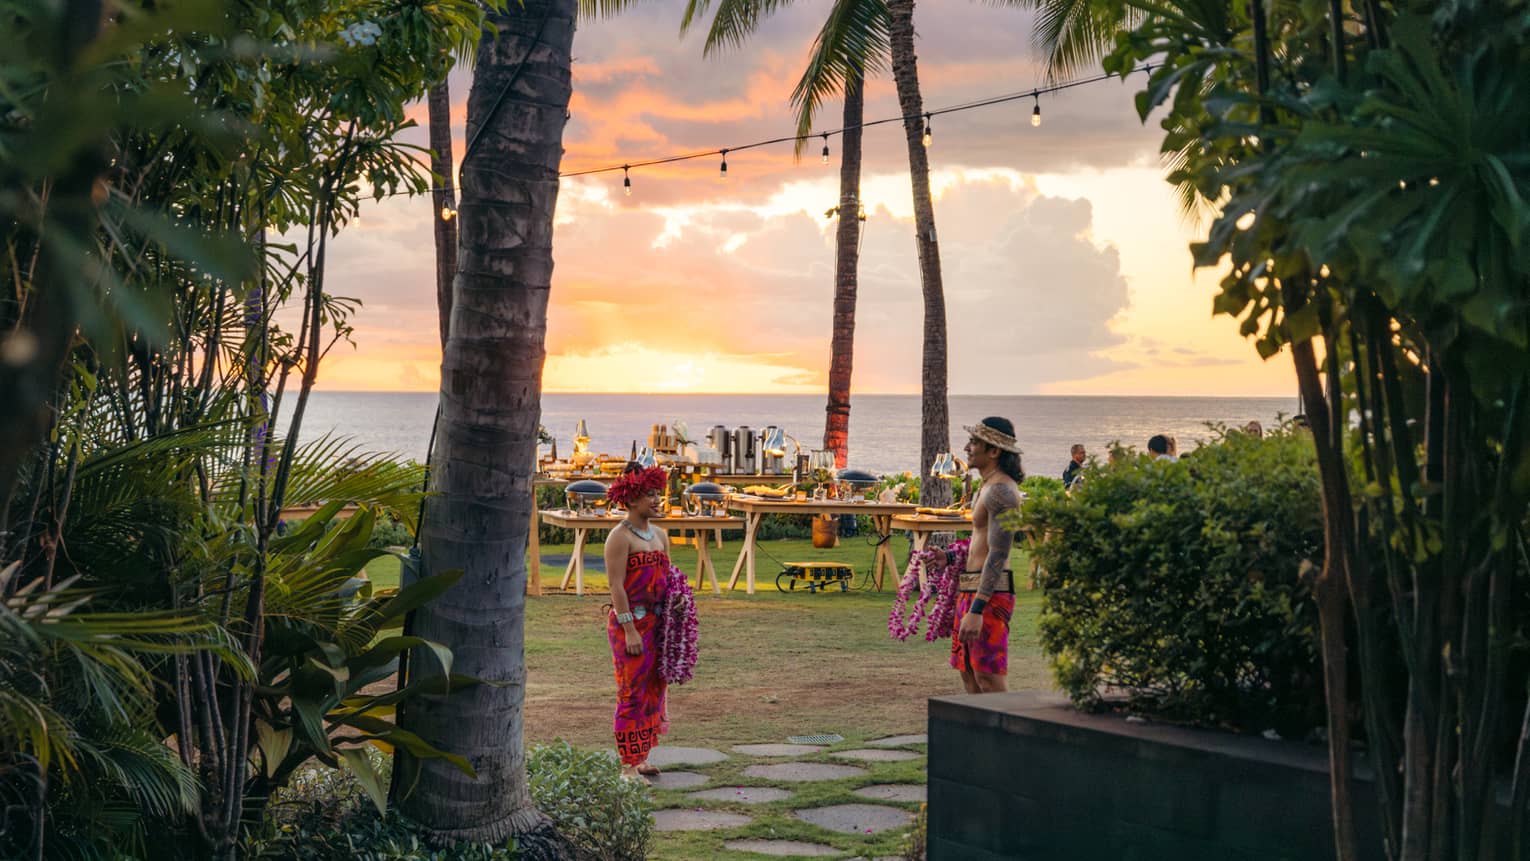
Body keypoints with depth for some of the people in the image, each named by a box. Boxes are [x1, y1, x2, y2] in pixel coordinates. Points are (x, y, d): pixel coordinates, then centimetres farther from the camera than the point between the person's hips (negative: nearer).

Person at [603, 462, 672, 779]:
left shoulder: (660, 535, 13)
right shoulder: (620, 537, -11)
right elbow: (616, 585, -16)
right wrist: (629, 630, -19)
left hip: (655, 622, 8)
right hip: (629, 622, -8)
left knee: (652, 690, 11)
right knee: (632, 691, -5)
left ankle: (640, 757, 21)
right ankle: (628, 765, 0)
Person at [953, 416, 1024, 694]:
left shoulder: (1000, 490, -17)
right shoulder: (988, 486, 16)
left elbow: (998, 555, -23)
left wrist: (976, 610, -26)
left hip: (989, 592, -10)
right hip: (972, 588, 10)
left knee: (988, 677, -8)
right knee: (968, 671, 14)